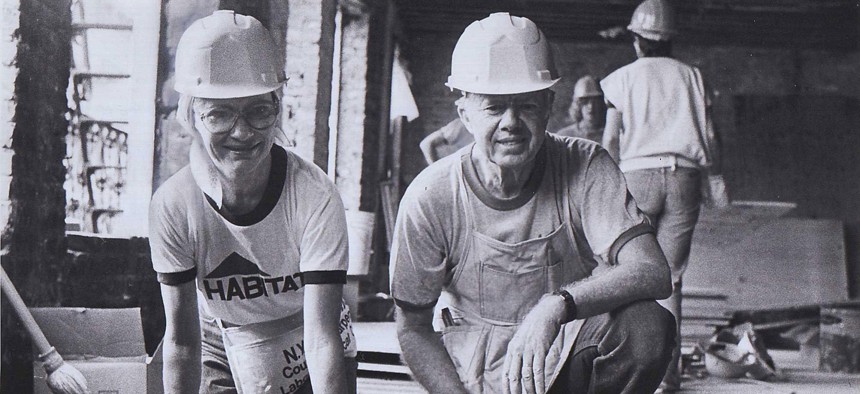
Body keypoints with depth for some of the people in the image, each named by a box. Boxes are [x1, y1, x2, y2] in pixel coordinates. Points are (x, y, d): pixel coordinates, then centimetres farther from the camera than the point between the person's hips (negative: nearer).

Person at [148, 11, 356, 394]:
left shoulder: (315, 196, -27)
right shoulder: (172, 203, -22)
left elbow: (322, 339, -30)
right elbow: (181, 339, -17)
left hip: (307, 354, -1)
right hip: (219, 349, 1)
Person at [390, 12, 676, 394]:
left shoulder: (585, 168, -13)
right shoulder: (430, 196, -13)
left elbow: (653, 272, -26)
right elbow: (413, 329, -4)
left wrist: (556, 306, -41)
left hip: (570, 350, 1)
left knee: (649, 327, -28)